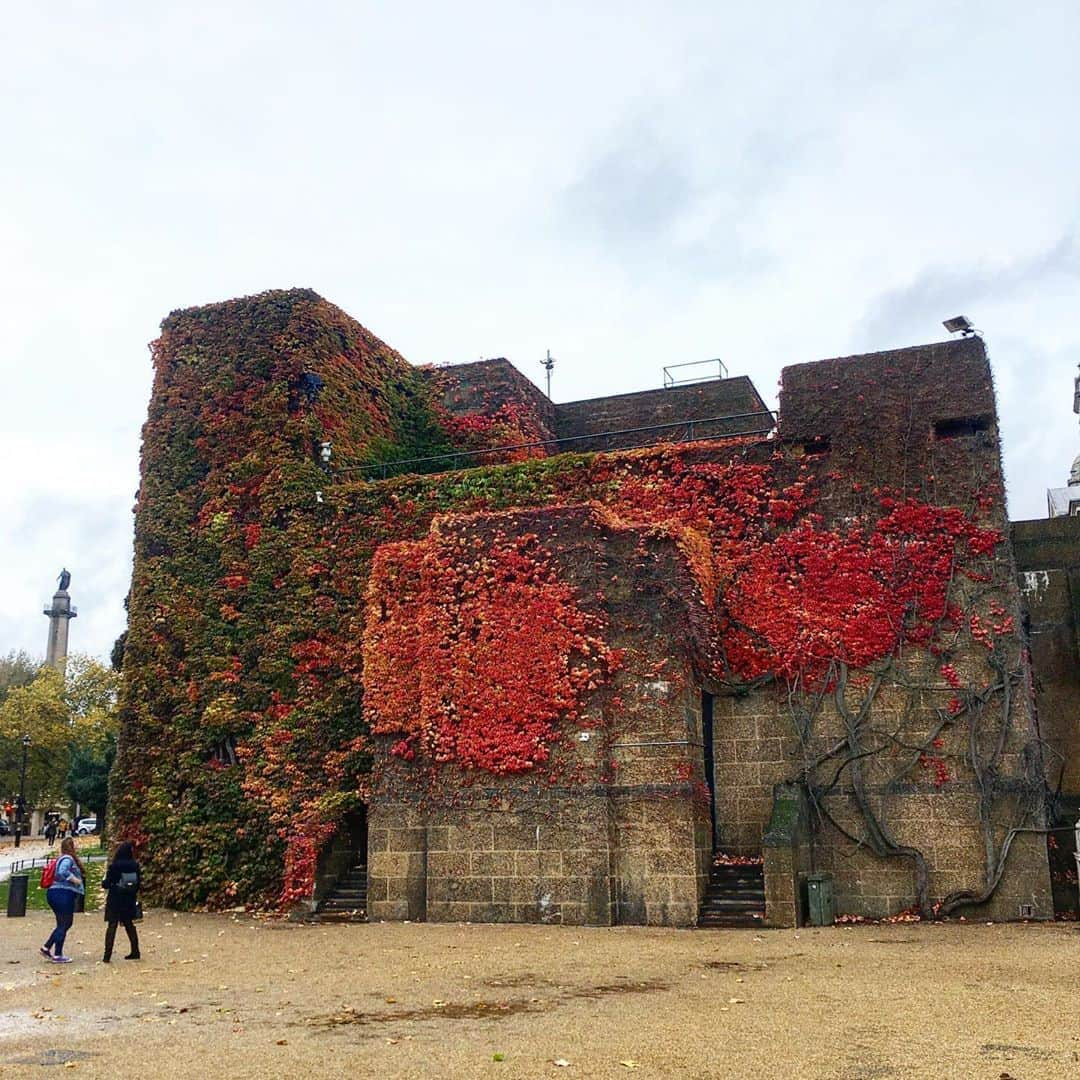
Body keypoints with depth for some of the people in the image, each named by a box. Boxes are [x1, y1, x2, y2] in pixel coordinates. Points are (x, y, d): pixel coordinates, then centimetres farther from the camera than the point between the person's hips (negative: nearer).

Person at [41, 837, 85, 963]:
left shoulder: (64, 858, 18)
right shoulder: (68, 859, -13)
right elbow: (62, 872, -30)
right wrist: (75, 879, -18)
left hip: (54, 892, 10)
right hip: (63, 893, -10)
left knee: (64, 924, 20)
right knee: (64, 925, -1)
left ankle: (46, 948, 21)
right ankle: (58, 956, 5)